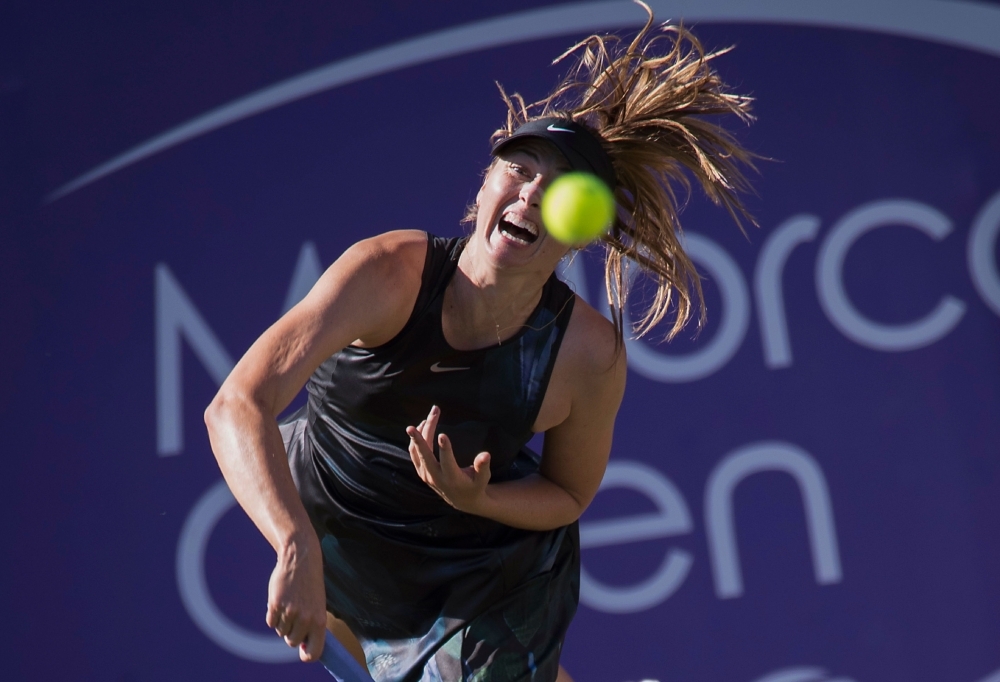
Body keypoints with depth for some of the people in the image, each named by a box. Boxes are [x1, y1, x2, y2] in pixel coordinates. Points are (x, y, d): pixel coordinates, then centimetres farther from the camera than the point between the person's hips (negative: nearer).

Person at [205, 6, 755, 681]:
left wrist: (474, 500, -30)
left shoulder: (590, 353, -27)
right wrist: (298, 549, -58)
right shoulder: (388, 272, -33)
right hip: (323, 530, 1)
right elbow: (237, 407, -43)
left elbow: (569, 494, -8)